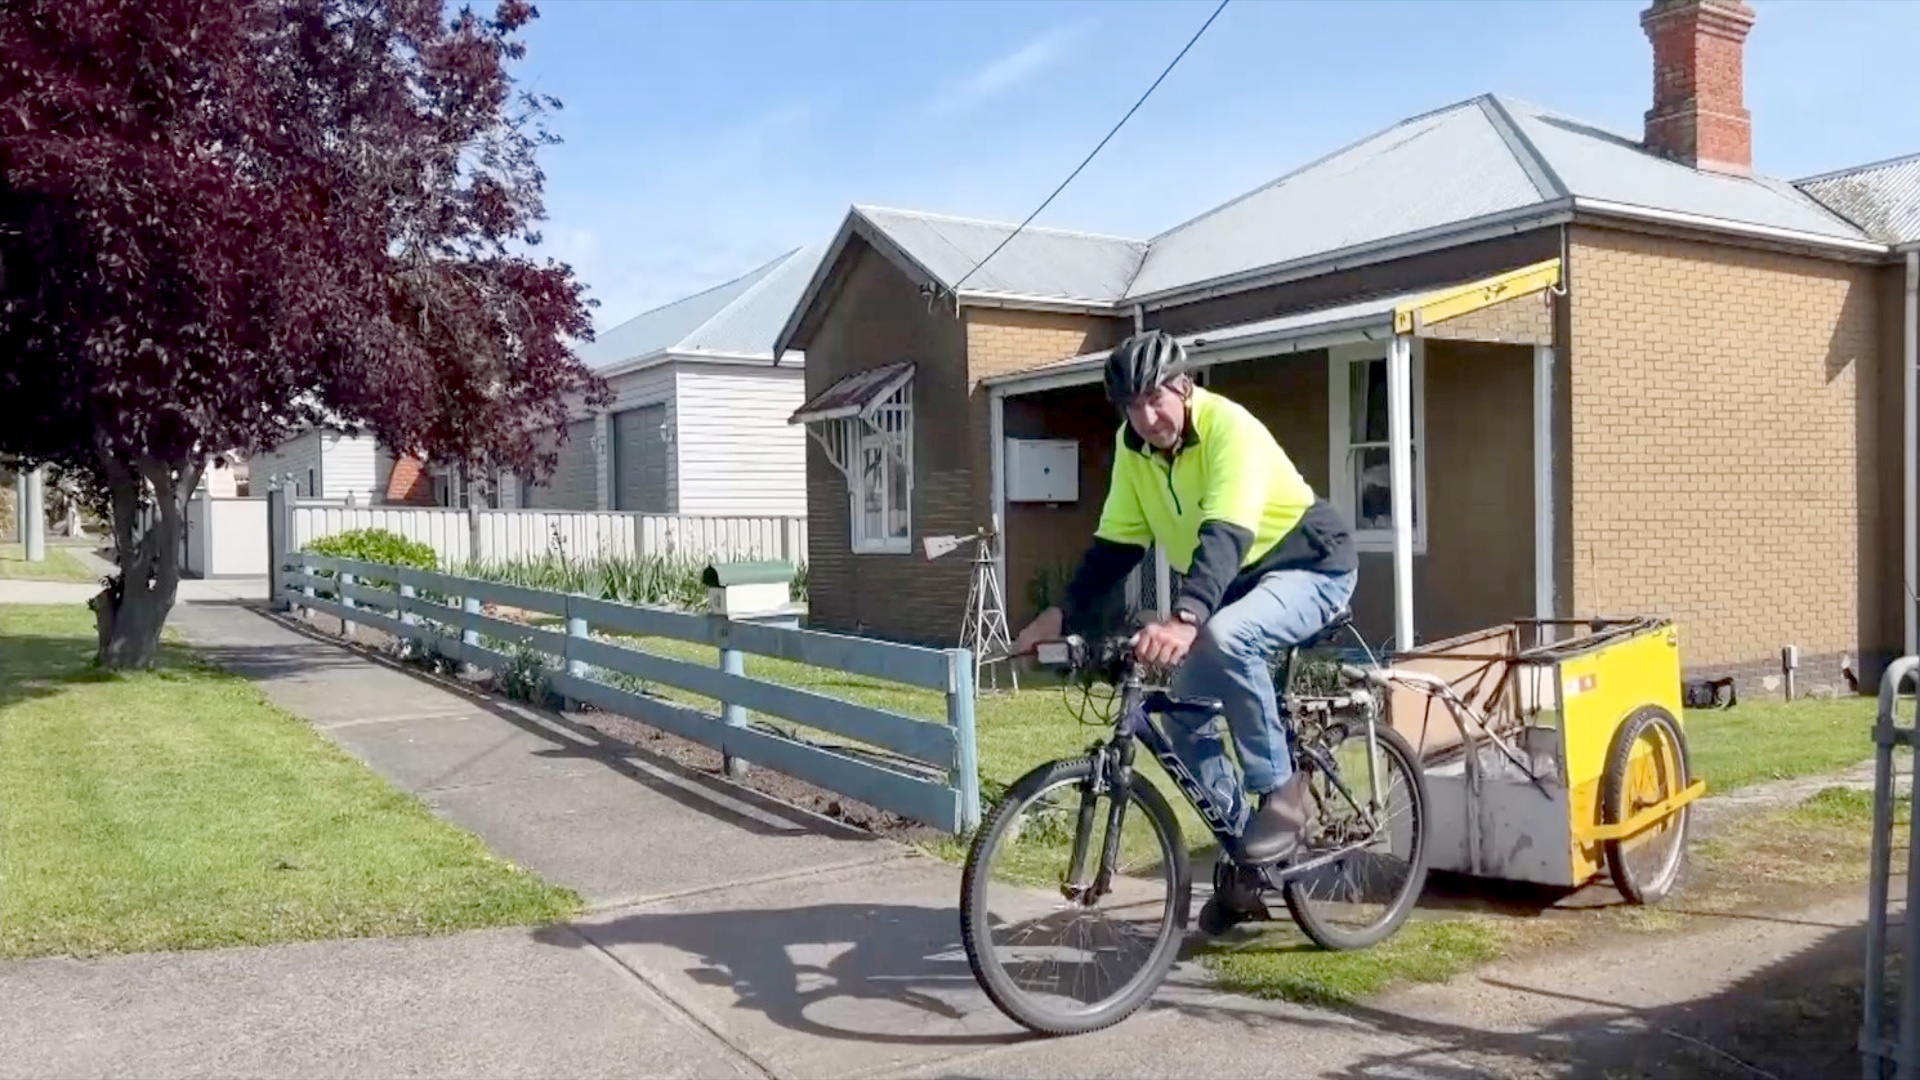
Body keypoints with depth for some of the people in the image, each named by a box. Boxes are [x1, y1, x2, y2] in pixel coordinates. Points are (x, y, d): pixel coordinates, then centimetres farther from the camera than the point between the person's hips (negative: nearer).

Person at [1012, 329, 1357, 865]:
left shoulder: (1230, 428, -29)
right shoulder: (1132, 445, -9)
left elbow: (1225, 536, -43)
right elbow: (1115, 541, -6)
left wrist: (1184, 620, -58)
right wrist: (1061, 614, -18)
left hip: (1309, 567, -7)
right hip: (1236, 581, 7)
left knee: (1224, 639, -35)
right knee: (1185, 713, -1)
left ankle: (1281, 792, -16)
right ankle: (1238, 849, 17)